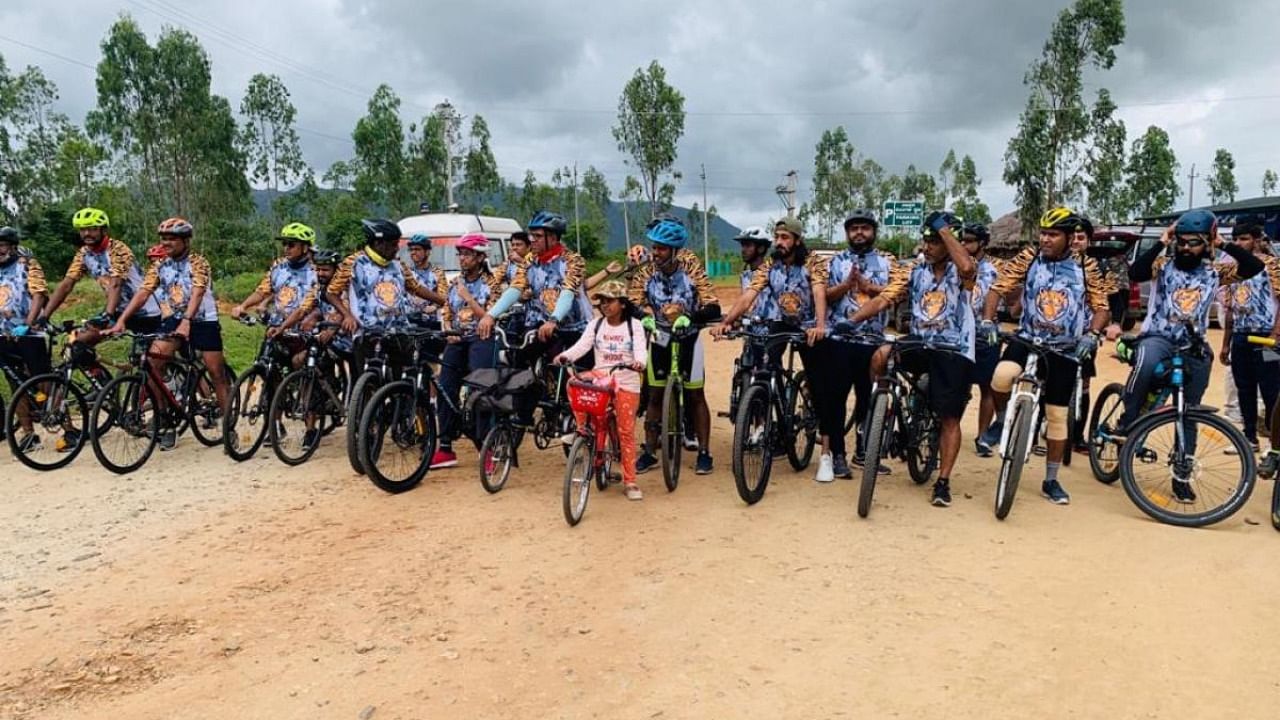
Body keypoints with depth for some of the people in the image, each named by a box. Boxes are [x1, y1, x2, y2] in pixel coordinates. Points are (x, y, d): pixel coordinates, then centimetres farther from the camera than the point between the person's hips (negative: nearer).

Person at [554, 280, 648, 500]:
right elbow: (582, 345, -9)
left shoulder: (634, 325, -1)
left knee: (626, 432, -1)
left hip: (626, 381, -2)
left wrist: (640, 362, -39)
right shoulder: (595, 324, 5)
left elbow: (641, 349, -15)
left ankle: (630, 481, 9)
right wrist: (565, 356, -29)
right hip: (601, 376, 2)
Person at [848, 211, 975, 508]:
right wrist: (850, 320, -12)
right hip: (919, 345, 3)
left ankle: (943, 482, 9)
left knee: (949, 418, 0)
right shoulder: (915, 272, 9)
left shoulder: (959, 272, -3)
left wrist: (944, 228, -20)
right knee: (881, 356, -26)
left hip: (955, 351, -3)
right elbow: (882, 299, 2)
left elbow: (968, 267, -30)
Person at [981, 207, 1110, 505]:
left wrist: (1091, 335, -18)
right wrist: (987, 320, -21)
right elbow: (999, 288, -5)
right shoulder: (1028, 258, -3)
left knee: (1057, 416, 6)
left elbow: (1101, 307, 0)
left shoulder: (1086, 266, -3)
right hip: (1027, 338, 0)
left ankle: (1051, 481, 21)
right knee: (1001, 377, -33)